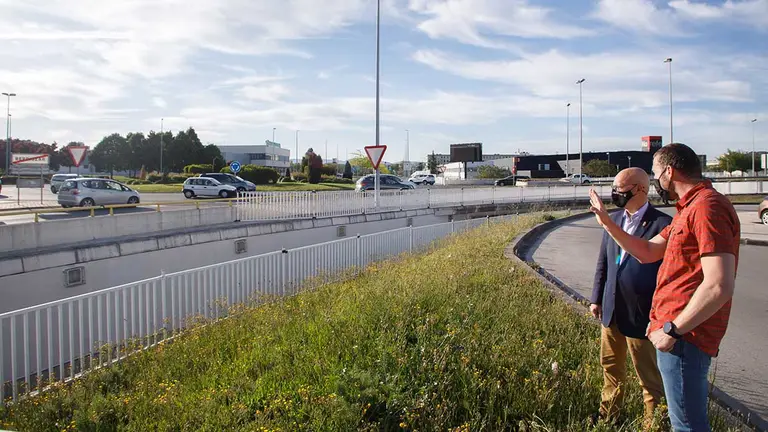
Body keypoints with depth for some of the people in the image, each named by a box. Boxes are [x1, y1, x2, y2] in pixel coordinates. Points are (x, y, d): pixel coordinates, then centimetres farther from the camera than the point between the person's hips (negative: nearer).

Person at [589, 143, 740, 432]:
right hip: (678, 333, 11)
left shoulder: (708, 207, -19)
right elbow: (647, 252, 21)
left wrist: (673, 329, -20)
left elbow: (720, 286, -27)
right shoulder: (690, 208, 16)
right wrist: (607, 222, 16)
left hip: (684, 336, -11)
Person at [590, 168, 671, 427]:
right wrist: (596, 298, 12)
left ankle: (652, 423, 26)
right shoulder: (614, 219, 6)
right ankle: (608, 416, 39)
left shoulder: (662, 224, -15)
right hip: (611, 310, 7)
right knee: (611, 367, 22)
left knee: (649, 376, 9)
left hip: (641, 314, -7)